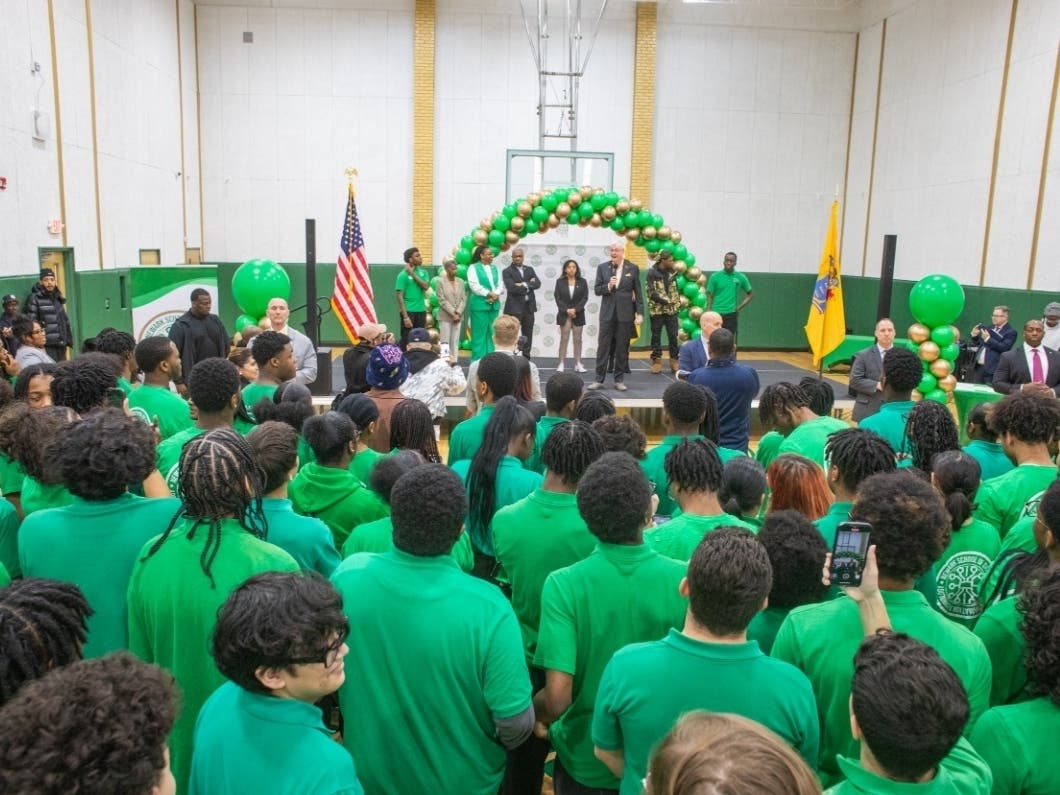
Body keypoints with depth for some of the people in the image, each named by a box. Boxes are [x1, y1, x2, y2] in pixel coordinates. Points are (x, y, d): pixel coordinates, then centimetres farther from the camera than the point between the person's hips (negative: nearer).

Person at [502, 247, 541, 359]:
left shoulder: (530, 269, 13)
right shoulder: (507, 271, -3)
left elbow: (537, 284, 0)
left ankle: (526, 358, 16)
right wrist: (528, 286, -8)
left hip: (529, 307, 5)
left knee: (528, 335, 8)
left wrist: (524, 285, -15)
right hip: (514, 308, -5)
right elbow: (511, 288, -17)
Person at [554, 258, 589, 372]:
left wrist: (575, 309, -13)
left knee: (577, 339, 2)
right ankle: (561, 364, -1)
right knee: (564, 339, -2)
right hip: (564, 314, -1)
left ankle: (578, 364, 5)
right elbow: (557, 297, -2)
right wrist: (567, 310, -13)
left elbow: (585, 297, -2)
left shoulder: (582, 282, 4)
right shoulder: (560, 281, 3)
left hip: (578, 314, 1)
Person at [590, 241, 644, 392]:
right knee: (603, 347, 1)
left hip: (625, 313, -1)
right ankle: (599, 379, 6)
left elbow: (638, 292, 4)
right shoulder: (602, 267, 5)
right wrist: (608, 286, -15)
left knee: (622, 348, 4)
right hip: (607, 312, 1)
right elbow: (596, 290, 4)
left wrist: (639, 312, -1)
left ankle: (619, 380, 13)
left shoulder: (633, 268, 2)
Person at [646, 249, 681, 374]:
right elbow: (652, 293, -14)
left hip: (671, 309, 4)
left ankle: (674, 361, 11)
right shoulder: (652, 273, -8)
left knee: (673, 336, 4)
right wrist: (667, 301, -14)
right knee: (656, 336, 4)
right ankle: (656, 361, 12)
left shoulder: (672, 272, 8)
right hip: (657, 310, -4)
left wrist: (677, 302, 4)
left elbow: (675, 289, 16)